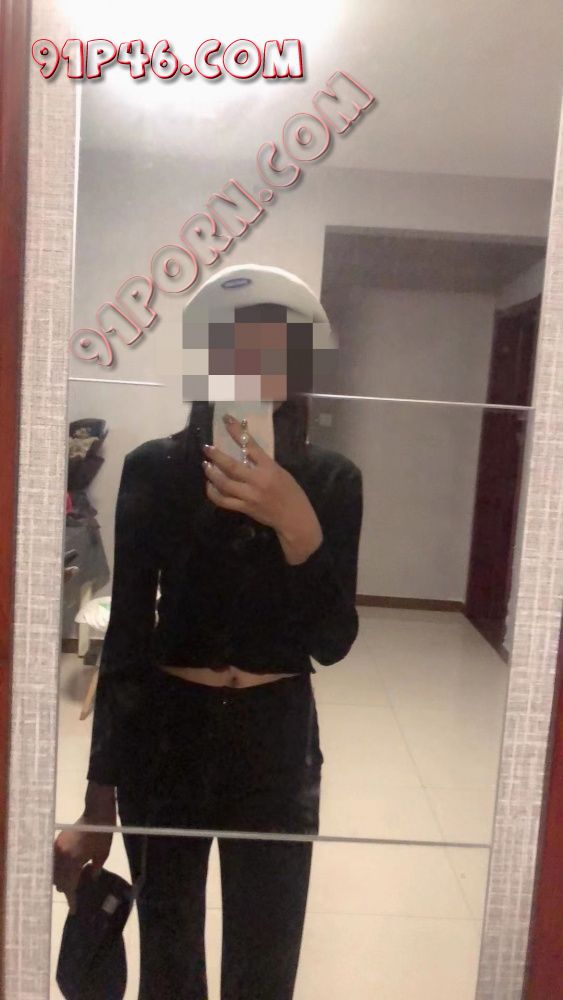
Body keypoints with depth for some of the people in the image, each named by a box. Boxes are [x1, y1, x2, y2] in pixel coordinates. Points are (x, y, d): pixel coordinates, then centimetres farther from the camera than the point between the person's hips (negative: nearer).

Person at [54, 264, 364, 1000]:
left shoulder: (330, 480, -6)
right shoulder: (155, 470, -9)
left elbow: (332, 642, -11)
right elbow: (125, 636, -6)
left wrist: (296, 525, -28)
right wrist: (98, 801, -5)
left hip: (276, 738, 1)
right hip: (165, 732, 0)